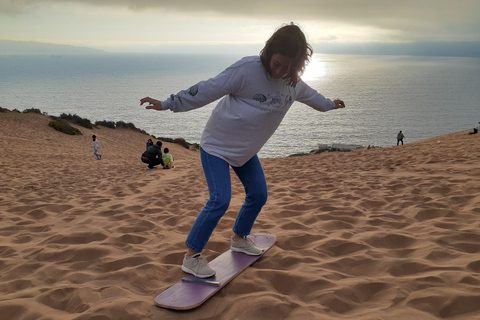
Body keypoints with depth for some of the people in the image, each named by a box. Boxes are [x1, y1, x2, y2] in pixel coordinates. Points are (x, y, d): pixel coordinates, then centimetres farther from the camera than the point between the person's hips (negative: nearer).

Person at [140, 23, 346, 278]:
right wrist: (168, 104, -25)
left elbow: (309, 95, 22)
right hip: (217, 145, -7)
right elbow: (208, 90, -24)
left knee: (258, 194, 12)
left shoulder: (294, 84, -2)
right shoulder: (247, 69, -25)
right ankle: (191, 256, -3)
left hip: (246, 150, 7)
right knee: (219, 201, -17)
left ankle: (239, 238, 37)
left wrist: (329, 104, 39)